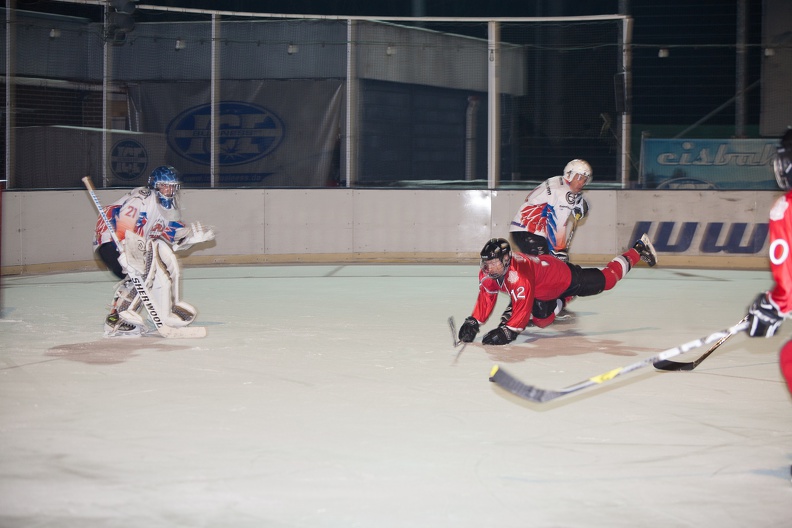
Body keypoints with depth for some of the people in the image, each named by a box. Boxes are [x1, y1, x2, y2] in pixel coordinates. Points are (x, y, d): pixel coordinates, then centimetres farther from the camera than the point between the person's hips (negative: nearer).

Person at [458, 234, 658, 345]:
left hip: (566, 277, -7)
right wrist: (473, 323, -21)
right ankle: (560, 302, 45)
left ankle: (638, 250, 31)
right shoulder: (488, 273, -20)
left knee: (607, 279, 9)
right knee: (540, 320, 14)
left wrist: (508, 331, -51)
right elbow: (486, 298, -10)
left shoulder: (519, 275, -44)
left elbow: (523, 307, -45)